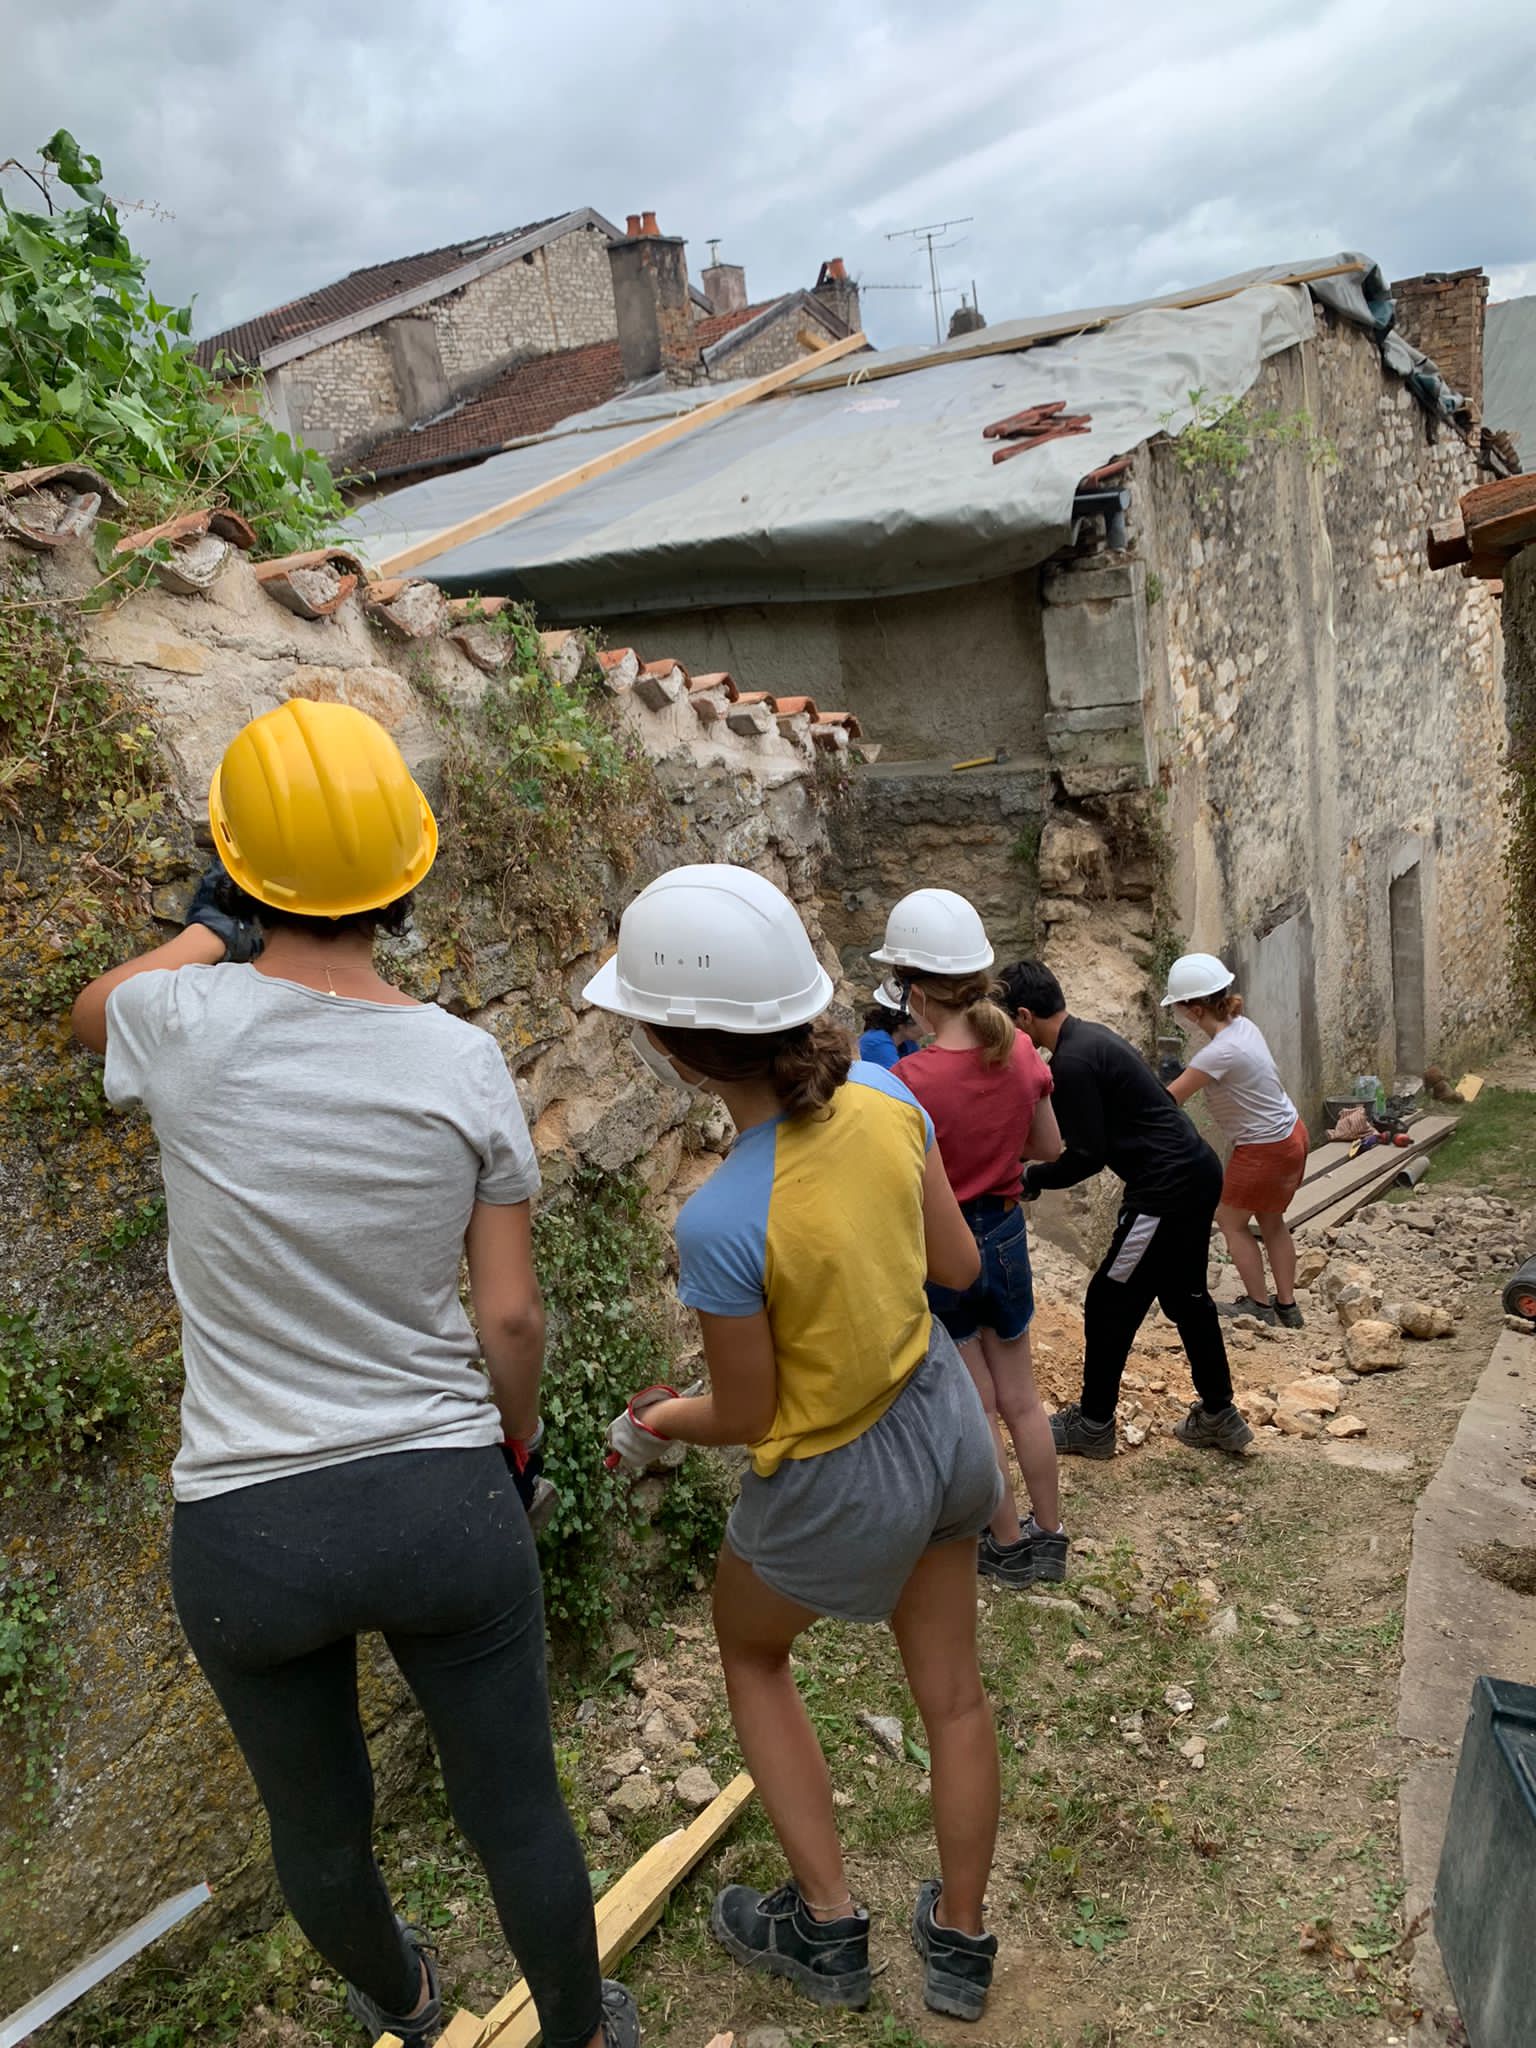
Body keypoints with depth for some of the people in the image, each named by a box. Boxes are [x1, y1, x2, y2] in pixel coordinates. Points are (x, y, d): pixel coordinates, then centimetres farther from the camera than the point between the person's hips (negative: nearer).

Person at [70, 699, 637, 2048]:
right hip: (447, 1497, 0)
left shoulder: (181, 1025, -13)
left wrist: (221, 918, 22)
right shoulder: (463, 1061, -11)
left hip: (247, 1528, 1)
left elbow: (93, 1013, 15)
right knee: (519, 1814, 20)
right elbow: (511, 1314, -5)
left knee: (320, 1829, 27)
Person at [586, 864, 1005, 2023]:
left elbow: (745, 1415, -17)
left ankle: (827, 1927, 36)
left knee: (749, 1649, 27)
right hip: (942, 1417, 6)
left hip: (841, 1482, -5)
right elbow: (960, 1264, -3)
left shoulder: (723, 1224, -34)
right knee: (952, 1687, 23)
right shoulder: (886, 1100, -18)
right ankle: (960, 1941, 45)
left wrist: (653, 1426, 2)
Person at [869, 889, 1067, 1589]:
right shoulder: (1019, 1052, -9)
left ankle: (1008, 1546, 31)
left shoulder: (914, 1079, -26)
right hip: (1005, 1231, 5)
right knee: (1021, 1399, 21)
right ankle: (1050, 1538, 36)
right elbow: (1049, 1148, 4)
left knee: (977, 1408, 14)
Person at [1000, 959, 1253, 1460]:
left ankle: (1093, 1425, 17)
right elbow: (1097, 1134, 21)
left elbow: (1087, 1157, -18)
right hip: (1198, 1173, 10)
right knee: (1185, 1296, 21)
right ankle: (1219, 1417, 32)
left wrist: (1031, 1180, -3)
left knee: (1109, 1304, 4)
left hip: (1167, 1188, -10)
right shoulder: (1091, 1036, 11)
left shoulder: (1072, 1062, -19)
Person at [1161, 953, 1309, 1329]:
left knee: (1232, 1222, 11)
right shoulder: (1243, 1025, -3)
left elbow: (1168, 1100, -23)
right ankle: (1287, 1306, 31)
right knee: (1271, 1221, 22)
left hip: (1265, 1150, -9)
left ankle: (1260, 1306, 21)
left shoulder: (1220, 1052, -28)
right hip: (1289, 1133, 9)